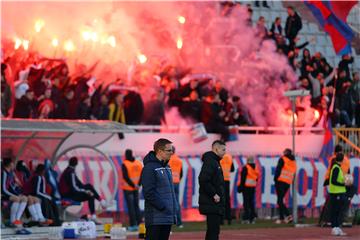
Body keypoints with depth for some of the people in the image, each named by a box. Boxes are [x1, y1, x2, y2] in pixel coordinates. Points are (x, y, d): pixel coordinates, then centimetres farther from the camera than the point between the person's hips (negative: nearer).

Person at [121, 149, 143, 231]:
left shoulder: (125, 164, -13)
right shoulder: (138, 163, 4)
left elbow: (126, 177, -19)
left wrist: (132, 185, -11)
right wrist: (137, 184, 2)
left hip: (128, 188, -5)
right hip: (136, 189, 5)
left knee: (130, 206, -2)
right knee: (136, 206, 14)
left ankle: (133, 225, -4)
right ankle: (139, 224, 12)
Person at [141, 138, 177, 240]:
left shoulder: (166, 167, 17)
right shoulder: (149, 168, -11)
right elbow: (149, 192, -17)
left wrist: (174, 207, 13)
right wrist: (162, 207, -18)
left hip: (168, 217, 9)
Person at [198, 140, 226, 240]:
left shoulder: (215, 162, 18)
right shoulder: (209, 162, -13)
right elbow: (203, 180, -23)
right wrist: (214, 194, -20)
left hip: (216, 204, 10)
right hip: (212, 204, -10)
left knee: (213, 231, 13)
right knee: (213, 231, -11)